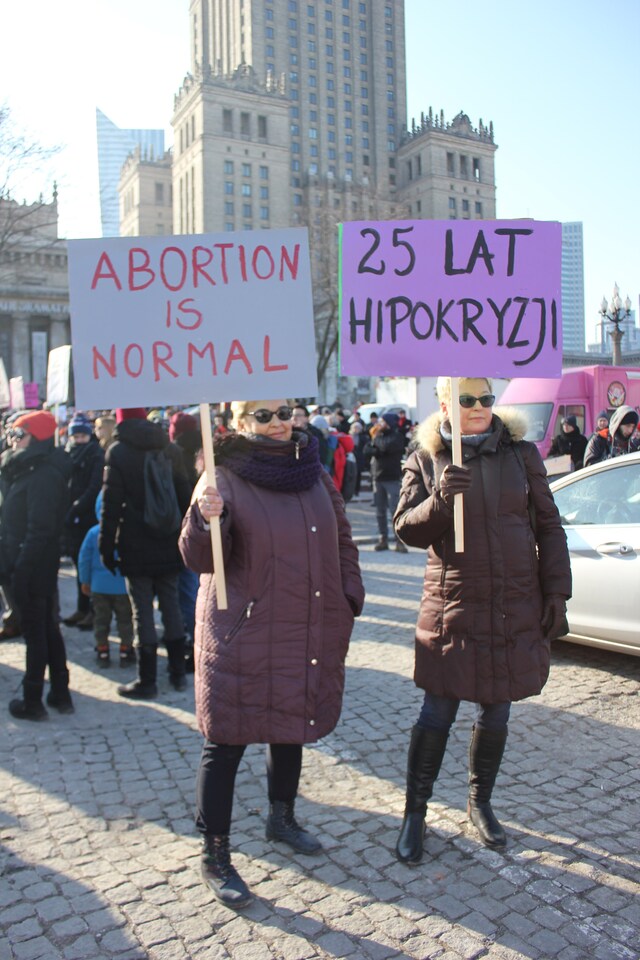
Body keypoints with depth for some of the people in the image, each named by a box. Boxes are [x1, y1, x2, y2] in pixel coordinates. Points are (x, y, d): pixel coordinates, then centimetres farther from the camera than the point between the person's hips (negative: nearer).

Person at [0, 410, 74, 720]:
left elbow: (39, 529, -24)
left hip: (33, 567, -10)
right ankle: (60, 694, 26)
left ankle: (32, 701, 14)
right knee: (48, 628, 15)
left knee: (35, 632, 1)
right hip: (42, 567, 10)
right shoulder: (26, 469, 12)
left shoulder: (42, 475, -19)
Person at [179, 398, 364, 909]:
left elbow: (342, 539, 15)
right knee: (227, 741, 2)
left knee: (292, 728, 20)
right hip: (242, 635, -5)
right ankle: (215, 856, 18)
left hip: (309, 632, 6)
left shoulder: (315, 473, 6)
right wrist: (206, 519, -35)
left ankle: (282, 817, 43)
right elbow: (200, 560, -16)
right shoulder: (224, 479, -11)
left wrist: (350, 598, 7)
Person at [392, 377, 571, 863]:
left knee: (496, 712, 14)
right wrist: (440, 499, -24)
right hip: (452, 608, -2)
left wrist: (556, 593, 2)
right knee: (438, 713, 2)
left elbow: (548, 526, 6)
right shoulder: (425, 459, 0)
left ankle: (480, 803, 35)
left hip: (516, 609, 2)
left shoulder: (521, 453, 3)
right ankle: (415, 813, 20)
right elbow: (407, 529, -5)